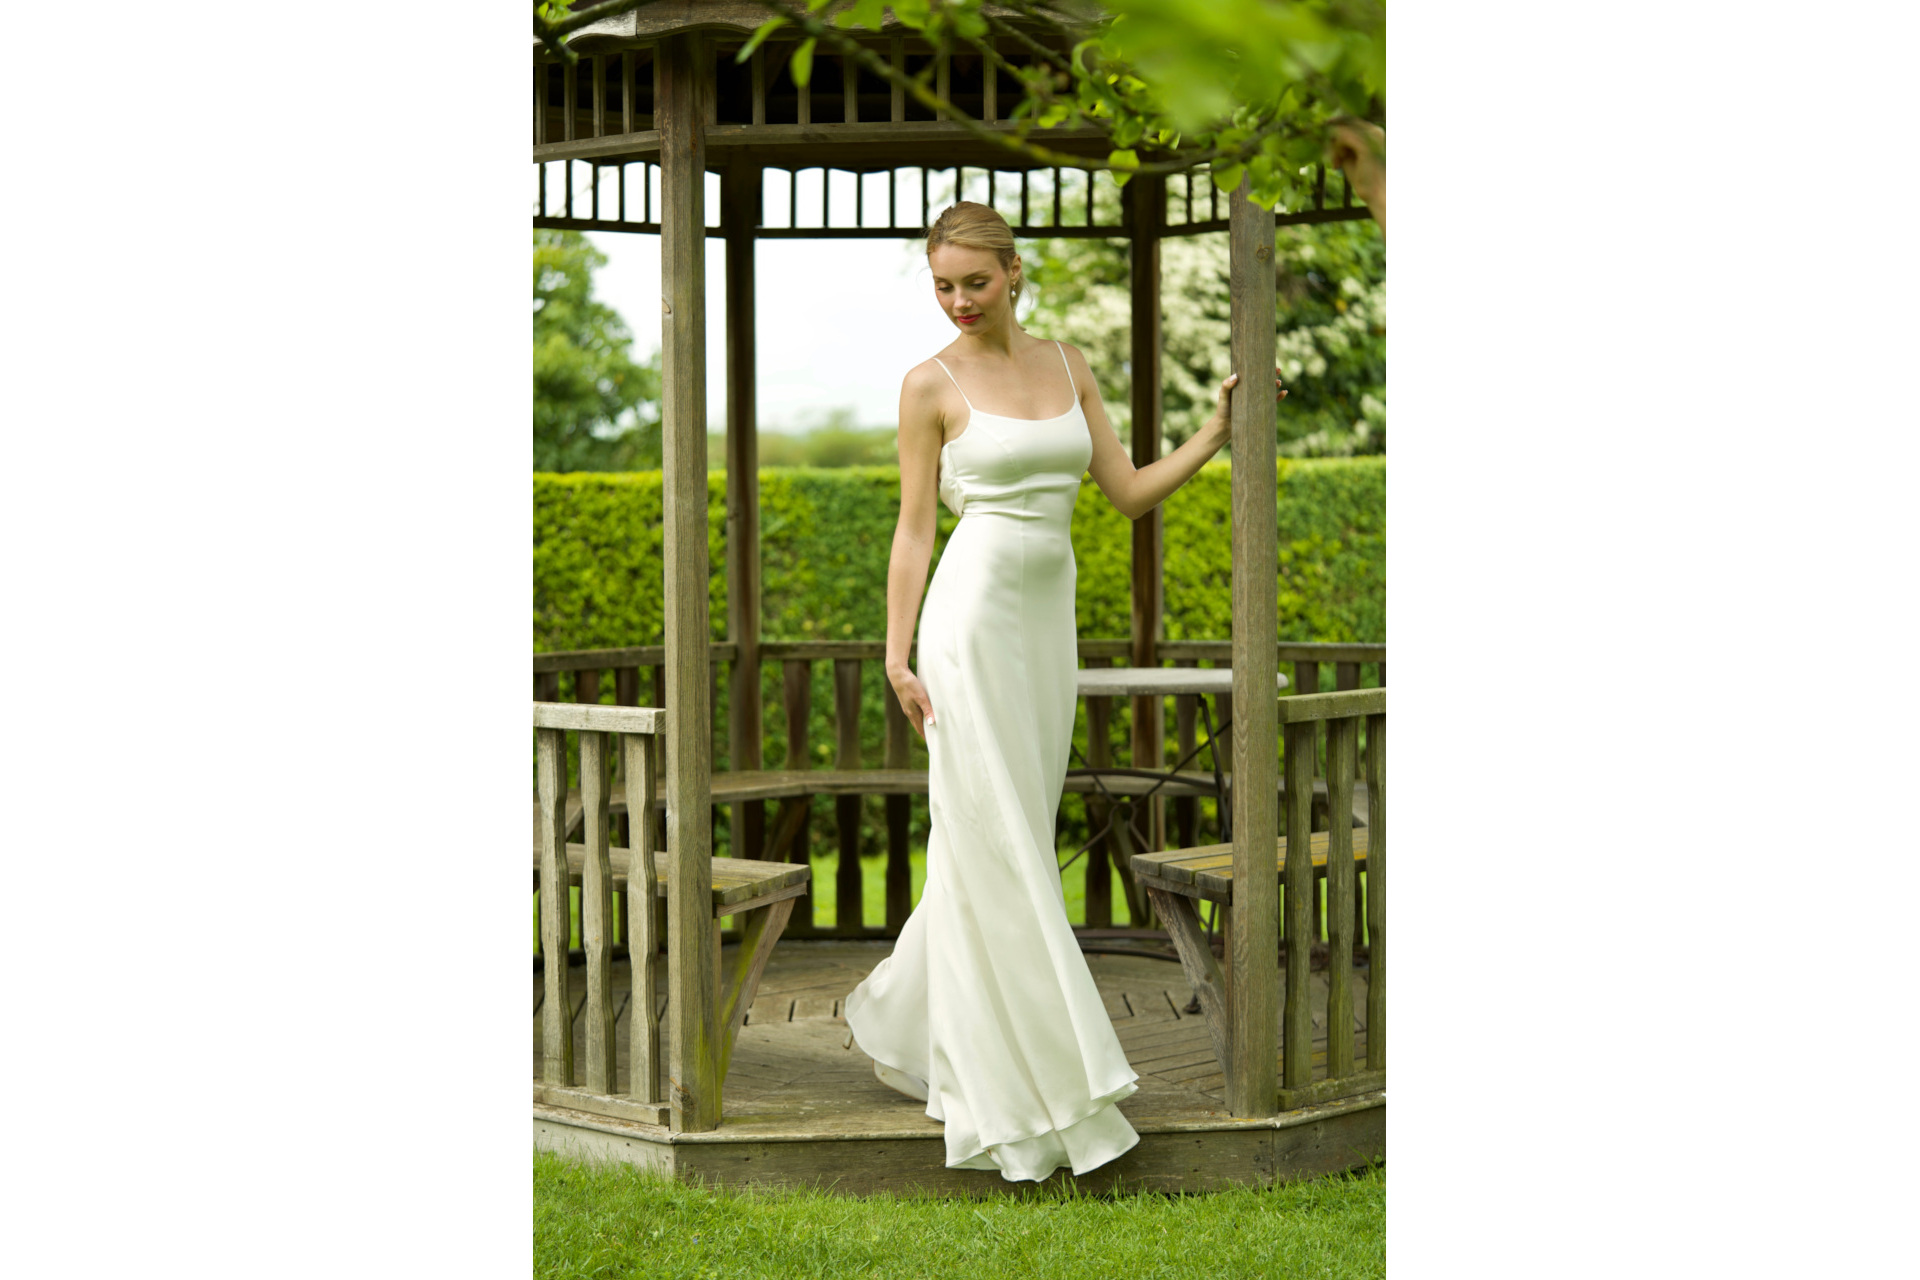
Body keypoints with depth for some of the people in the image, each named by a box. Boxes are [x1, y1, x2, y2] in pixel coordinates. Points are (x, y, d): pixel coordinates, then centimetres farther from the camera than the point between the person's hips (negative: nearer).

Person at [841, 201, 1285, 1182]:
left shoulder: (1066, 365, 11)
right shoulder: (932, 385, -3)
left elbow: (1129, 492, 9)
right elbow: (914, 527, -3)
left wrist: (1216, 434, -2)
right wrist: (897, 655, -8)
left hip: (1048, 620, 6)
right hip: (973, 615, -6)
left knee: (1004, 845, 12)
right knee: (995, 850, -4)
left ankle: (903, 1018, 29)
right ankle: (1033, 1093, 1)